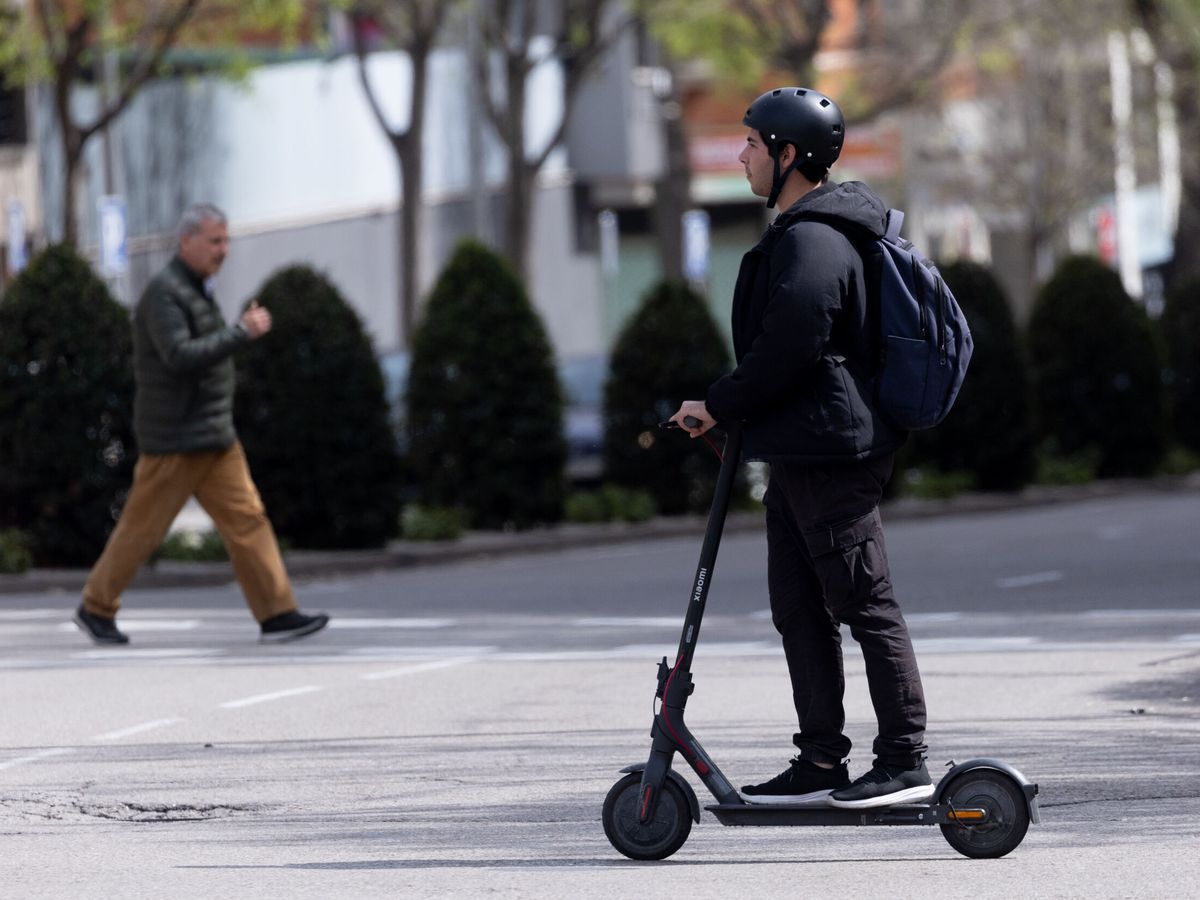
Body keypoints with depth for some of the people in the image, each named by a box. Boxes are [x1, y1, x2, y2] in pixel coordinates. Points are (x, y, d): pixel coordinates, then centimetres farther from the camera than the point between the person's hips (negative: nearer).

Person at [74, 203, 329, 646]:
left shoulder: (198, 290, 16)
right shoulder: (163, 292, -14)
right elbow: (179, 356, -26)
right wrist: (242, 332, -26)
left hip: (215, 437, 9)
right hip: (174, 440, -9)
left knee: (247, 518, -1)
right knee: (142, 527, 1)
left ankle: (277, 614, -4)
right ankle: (96, 609, 16)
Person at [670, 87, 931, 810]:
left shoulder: (812, 242, -16)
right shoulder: (806, 233, 19)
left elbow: (786, 351, -22)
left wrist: (720, 405, -10)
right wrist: (738, 415, 20)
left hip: (830, 452, -11)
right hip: (802, 452, 11)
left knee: (866, 606, -8)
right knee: (799, 609, 11)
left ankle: (906, 762, -6)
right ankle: (820, 762, 14)